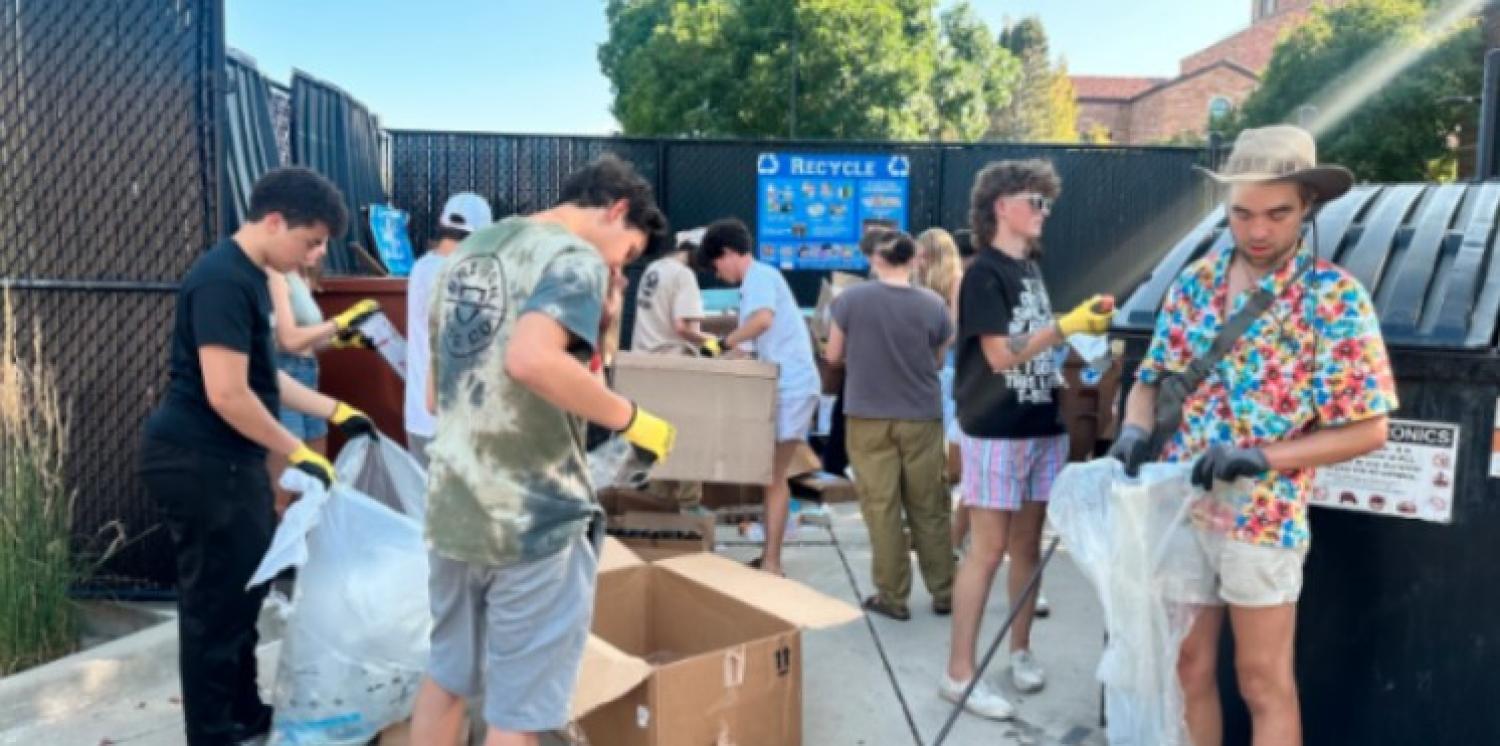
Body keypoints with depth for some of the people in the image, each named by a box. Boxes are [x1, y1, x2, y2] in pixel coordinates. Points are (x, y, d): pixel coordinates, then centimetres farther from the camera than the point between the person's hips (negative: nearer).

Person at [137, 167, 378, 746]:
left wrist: (337, 411, 14)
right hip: (197, 462, -10)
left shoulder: (250, 276, 12)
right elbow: (227, 394, -25)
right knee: (216, 600, 2)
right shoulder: (222, 280, -21)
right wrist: (299, 453, -17)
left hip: (225, 460, 10)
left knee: (246, 585, 19)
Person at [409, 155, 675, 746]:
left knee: (446, 677, 23)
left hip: (452, 505, 8)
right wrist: (629, 418, -20)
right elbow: (531, 360, -31)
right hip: (534, 516, -8)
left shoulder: (469, 250, 14)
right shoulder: (576, 259, -11)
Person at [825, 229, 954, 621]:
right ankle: (944, 593, 21)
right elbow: (936, 360, 8)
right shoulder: (933, 304, -5)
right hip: (922, 417, 2)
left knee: (881, 508, 6)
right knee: (929, 509, 11)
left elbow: (834, 356, 2)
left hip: (869, 417, -1)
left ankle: (892, 597, 11)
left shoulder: (850, 299, -9)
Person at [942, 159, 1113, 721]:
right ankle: (959, 674, 4)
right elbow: (1002, 355, -17)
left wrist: (1082, 324, 8)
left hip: (1043, 426, 8)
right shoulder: (984, 273, -11)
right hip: (997, 432, -8)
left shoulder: (1031, 269, 14)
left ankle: (1020, 650, 29)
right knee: (988, 548, -5)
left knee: (1028, 543, 14)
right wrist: (1067, 324, -17)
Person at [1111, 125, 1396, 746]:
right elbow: (1150, 381, 10)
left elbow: (1367, 428, -9)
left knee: (1264, 683, 10)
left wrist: (1262, 456, -21)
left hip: (1264, 517, -4)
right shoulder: (1194, 283, 4)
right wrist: (1135, 429, -12)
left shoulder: (1335, 297, -9)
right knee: (1188, 671, 15)